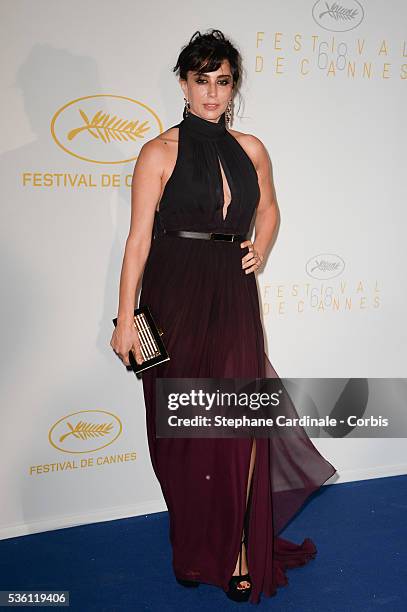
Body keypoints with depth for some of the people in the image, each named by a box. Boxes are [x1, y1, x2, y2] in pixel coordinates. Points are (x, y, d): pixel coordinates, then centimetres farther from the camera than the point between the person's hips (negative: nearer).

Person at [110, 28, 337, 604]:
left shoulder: (250, 149, 8)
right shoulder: (160, 152, -3)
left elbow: (268, 208, 25)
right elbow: (139, 237, -7)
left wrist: (259, 252, 6)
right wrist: (125, 318, -10)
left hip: (232, 296, 3)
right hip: (174, 296, -2)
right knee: (181, 427, 7)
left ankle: (239, 551, 13)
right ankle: (193, 548, 27)